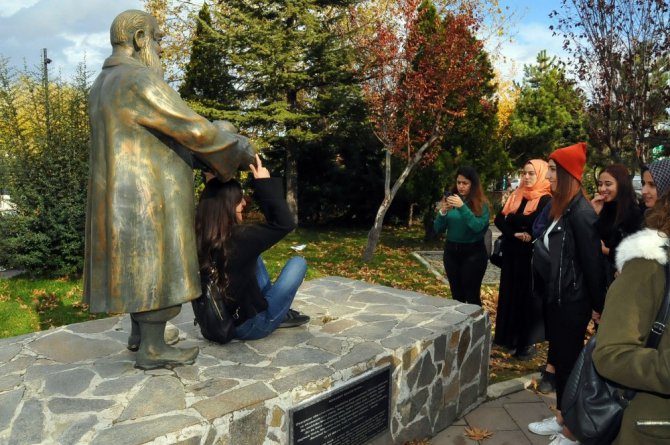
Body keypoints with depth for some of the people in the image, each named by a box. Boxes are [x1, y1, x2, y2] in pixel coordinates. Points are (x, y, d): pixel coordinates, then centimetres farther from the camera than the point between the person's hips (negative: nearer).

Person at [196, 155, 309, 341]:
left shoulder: (200, 238, -7)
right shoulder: (239, 238, -28)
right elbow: (285, 223, -18)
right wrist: (265, 183, -15)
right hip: (248, 326, -7)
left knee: (255, 258, 20)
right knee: (298, 262, 4)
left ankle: (279, 311, 25)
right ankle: (279, 315, 21)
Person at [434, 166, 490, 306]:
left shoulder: (481, 204, -6)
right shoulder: (450, 200, 3)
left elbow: (478, 227, -21)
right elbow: (438, 229, 1)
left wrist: (462, 206, -25)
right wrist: (443, 212, -17)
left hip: (473, 253, -4)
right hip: (451, 251, 4)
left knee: (471, 296, -1)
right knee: (456, 295, 12)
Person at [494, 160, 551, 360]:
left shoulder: (545, 199, -7)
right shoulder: (515, 196, 10)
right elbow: (499, 220, 0)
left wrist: (512, 219, -12)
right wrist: (515, 234, -16)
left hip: (532, 255, -6)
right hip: (512, 254, 6)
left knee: (529, 296, 0)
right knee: (510, 294, 11)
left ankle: (528, 342, 10)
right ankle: (510, 336, 23)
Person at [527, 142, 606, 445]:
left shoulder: (580, 212, -20)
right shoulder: (560, 208, 10)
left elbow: (592, 261, -18)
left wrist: (599, 306, -13)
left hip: (572, 301, -9)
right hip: (557, 297, 9)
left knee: (569, 362, 3)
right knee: (559, 359, 18)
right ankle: (562, 418, 34)